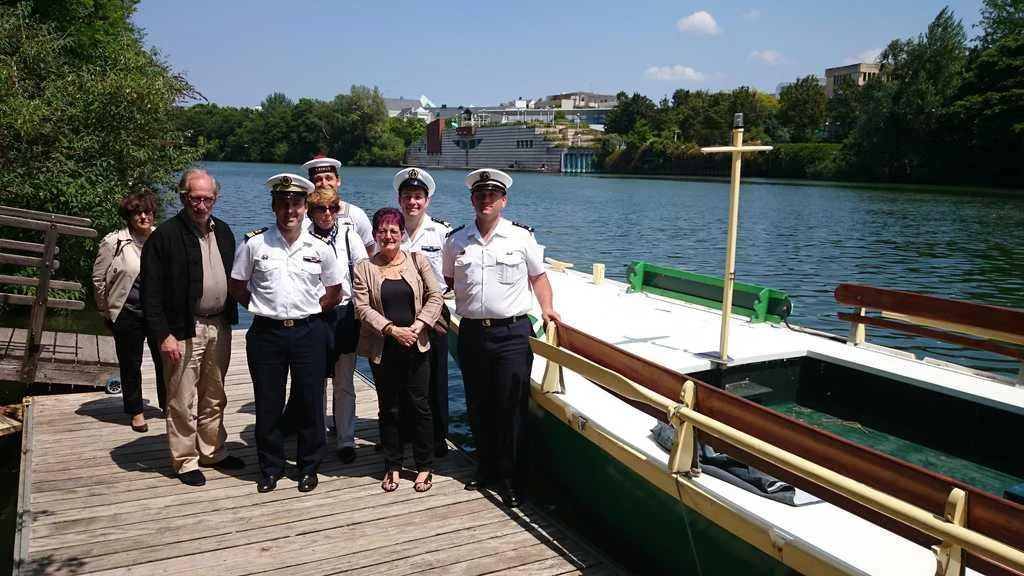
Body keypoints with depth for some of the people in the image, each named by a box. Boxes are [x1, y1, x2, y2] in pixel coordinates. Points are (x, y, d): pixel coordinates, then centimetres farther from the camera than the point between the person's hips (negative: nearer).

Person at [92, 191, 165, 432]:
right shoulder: (114, 242, -8)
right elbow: (99, 279, 0)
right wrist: (107, 310, 5)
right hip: (128, 313, -2)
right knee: (131, 364, 10)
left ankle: (167, 404, 28)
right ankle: (136, 411, 26)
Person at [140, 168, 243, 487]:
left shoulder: (222, 231, 9)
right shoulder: (165, 235, -10)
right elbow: (151, 291, -12)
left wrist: (229, 318, 8)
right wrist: (163, 335, -17)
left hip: (218, 326, 6)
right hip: (184, 330, -6)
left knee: (214, 398, 17)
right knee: (183, 401, 3)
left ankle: (214, 452, 30)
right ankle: (186, 461, 17)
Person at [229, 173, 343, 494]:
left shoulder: (320, 248, 1)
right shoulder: (254, 244, -2)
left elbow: (334, 292, 10)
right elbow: (237, 287, 7)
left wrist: (309, 311, 3)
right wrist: (263, 308, 2)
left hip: (308, 332, 1)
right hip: (266, 333, 0)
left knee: (310, 402, 6)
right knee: (268, 404, 8)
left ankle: (309, 466, 22)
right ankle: (270, 466, 24)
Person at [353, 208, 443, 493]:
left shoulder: (417, 261, 2)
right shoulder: (364, 268, 0)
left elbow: (435, 297, -1)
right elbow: (362, 308, -6)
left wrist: (417, 326, -14)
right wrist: (393, 330, -15)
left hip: (416, 345, 0)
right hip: (382, 348, 0)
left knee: (419, 405, 4)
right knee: (389, 408, 10)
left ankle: (424, 466, 17)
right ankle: (392, 466, 24)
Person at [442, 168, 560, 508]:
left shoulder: (521, 236, 1)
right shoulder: (456, 241, 7)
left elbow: (538, 276, 10)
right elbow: (447, 281, 18)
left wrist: (546, 308, -3)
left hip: (513, 333, -3)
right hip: (472, 333, 3)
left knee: (510, 407, 0)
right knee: (478, 407, 12)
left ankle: (508, 478, 14)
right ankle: (485, 468, 30)